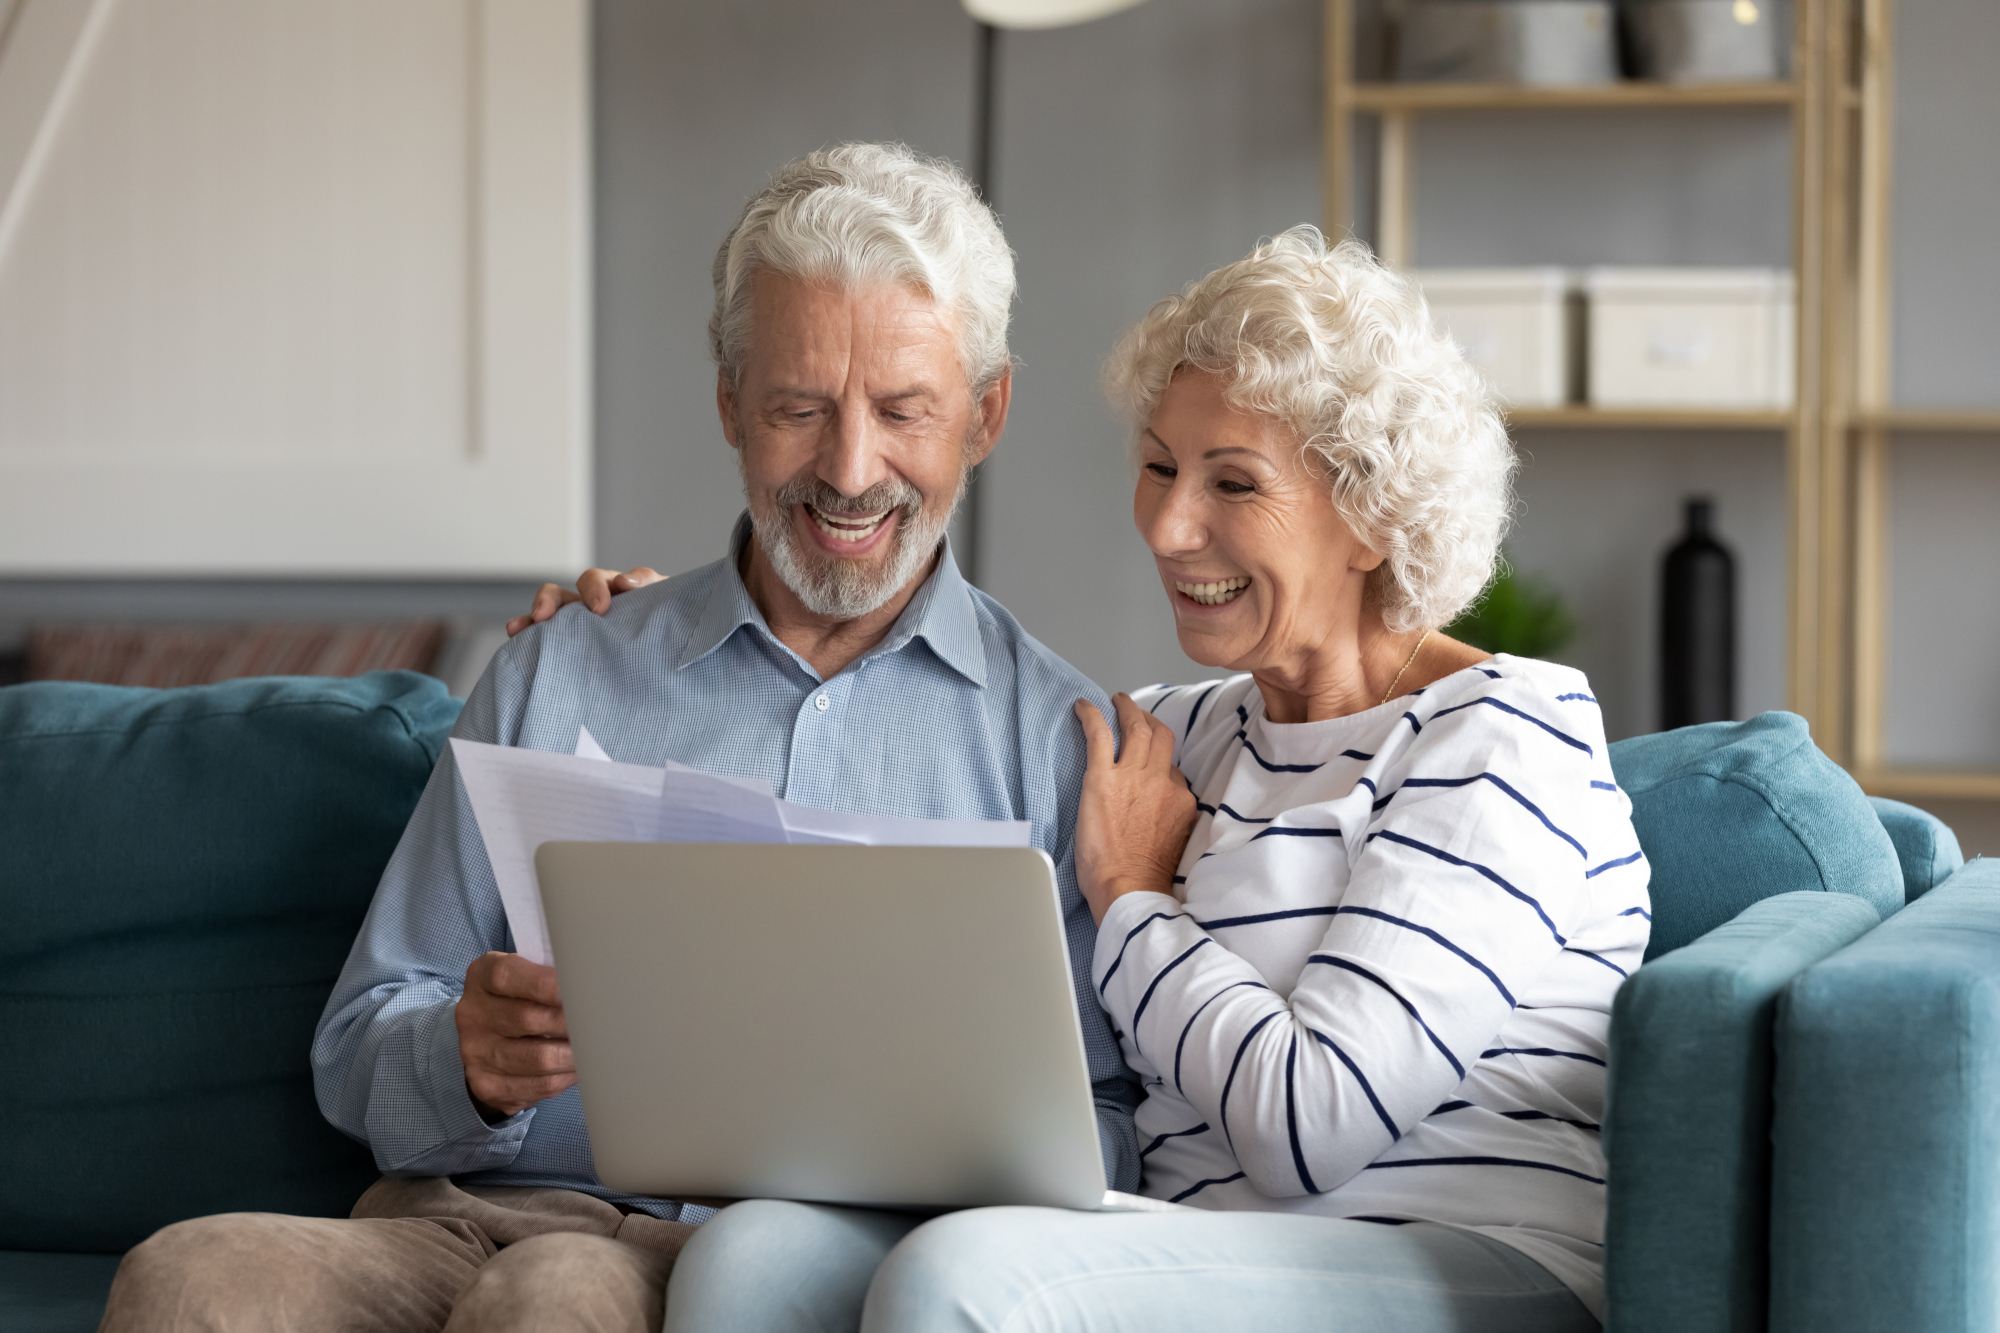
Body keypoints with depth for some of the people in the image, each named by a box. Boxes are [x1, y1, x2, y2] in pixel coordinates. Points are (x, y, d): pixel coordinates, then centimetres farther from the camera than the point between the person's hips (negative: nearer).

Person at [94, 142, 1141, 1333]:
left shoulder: (1064, 739, 13)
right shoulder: (554, 680, 19)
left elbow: (1112, 1135, 9)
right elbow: (360, 1050, 16)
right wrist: (466, 1063, -8)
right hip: (471, 1221, 3)